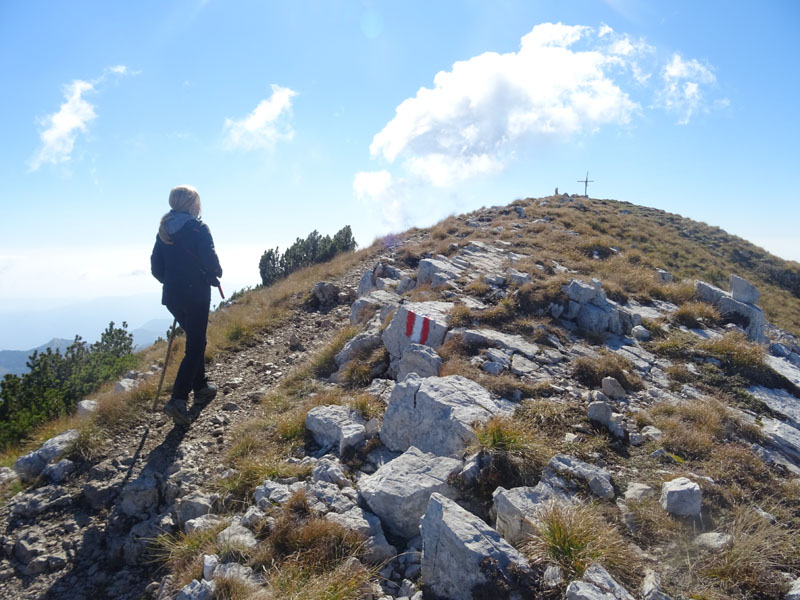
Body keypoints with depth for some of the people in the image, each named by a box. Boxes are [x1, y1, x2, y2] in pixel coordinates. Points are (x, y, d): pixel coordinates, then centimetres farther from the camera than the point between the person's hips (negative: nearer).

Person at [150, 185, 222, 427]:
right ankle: (178, 399, -13)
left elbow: (156, 268, 9)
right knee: (194, 347, -3)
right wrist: (215, 275, 5)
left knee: (196, 340, 22)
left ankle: (200, 387, 31)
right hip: (196, 295, -7)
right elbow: (210, 262, -16)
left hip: (172, 296, 7)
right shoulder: (197, 228, -11)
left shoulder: (164, 230, 9)